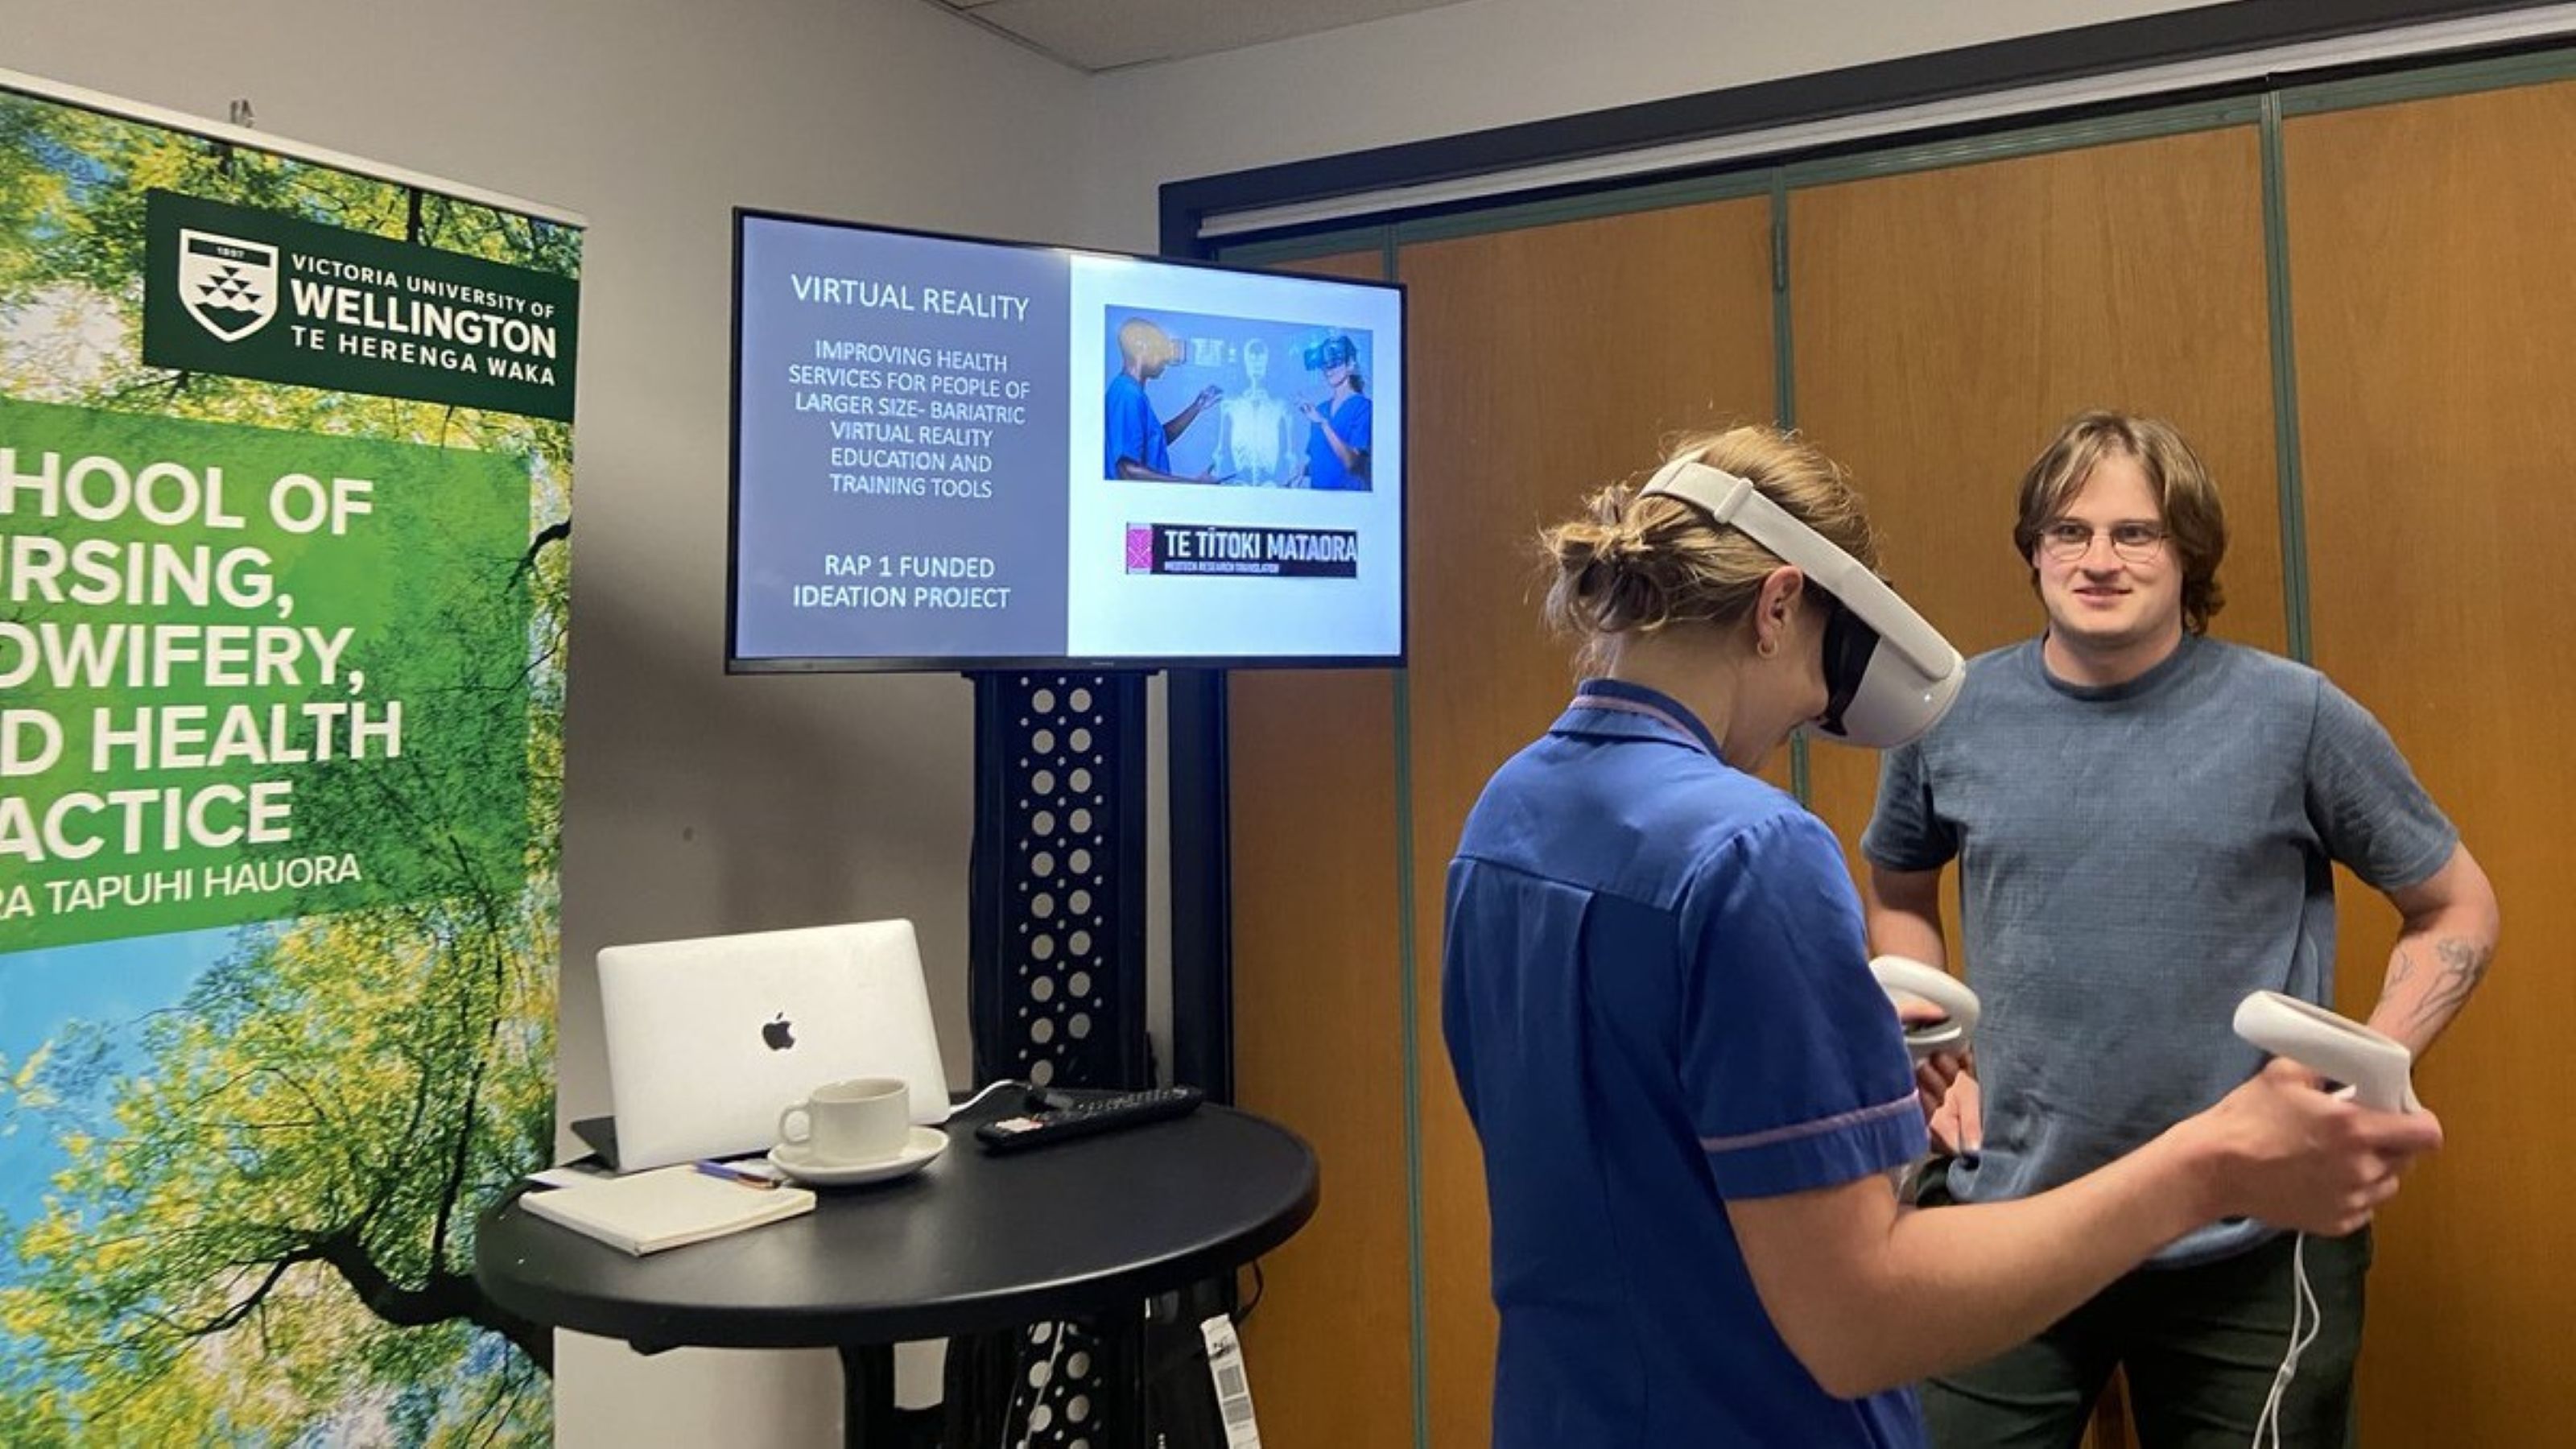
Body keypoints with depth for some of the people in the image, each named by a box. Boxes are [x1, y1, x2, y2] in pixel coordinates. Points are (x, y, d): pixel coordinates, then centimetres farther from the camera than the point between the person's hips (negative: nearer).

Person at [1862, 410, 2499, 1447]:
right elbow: (1897, 897, 16)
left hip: (2250, 1245, -1)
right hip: (2008, 1227, 1)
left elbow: (2458, 909, 5)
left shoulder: (2293, 714, -6)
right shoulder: (1951, 714, -1)